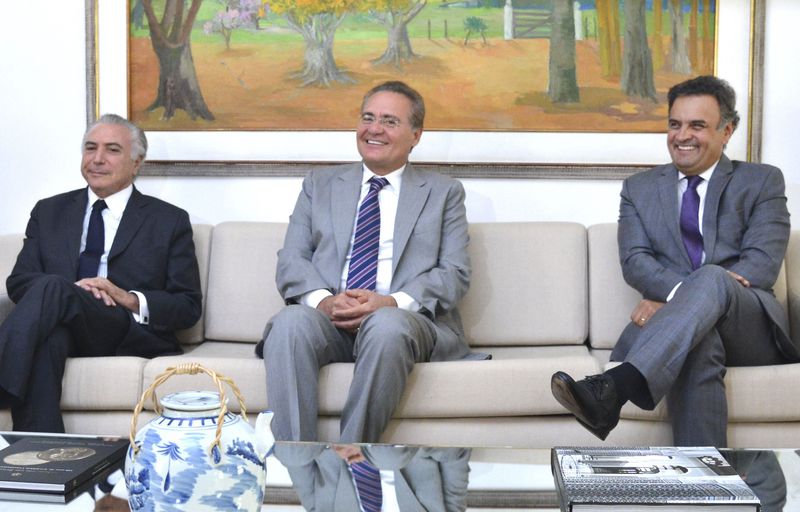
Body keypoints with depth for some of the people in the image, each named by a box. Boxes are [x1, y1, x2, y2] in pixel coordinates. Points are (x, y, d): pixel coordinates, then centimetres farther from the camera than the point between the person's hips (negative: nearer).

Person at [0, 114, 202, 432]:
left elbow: (188, 307, 8)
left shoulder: (169, 221, 15)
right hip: (61, 331, 3)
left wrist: (131, 300, -13)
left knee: (52, 287, -32)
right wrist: (75, 290, -11)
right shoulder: (49, 212, 23)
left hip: (132, 336, -2)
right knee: (46, 340, -37)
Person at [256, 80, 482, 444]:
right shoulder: (319, 185, 22)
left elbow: (455, 273, 6)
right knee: (289, 322, -33)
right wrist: (323, 299, -12)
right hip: (327, 317, 2)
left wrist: (394, 302, -14)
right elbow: (291, 261, 12)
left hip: (404, 318, -1)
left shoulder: (444, 192, 17)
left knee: (387, 325, -37)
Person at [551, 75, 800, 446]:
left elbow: (762, 265, -3)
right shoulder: (640, 188, 18)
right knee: (699, 345, -38)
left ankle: (615, 388, -53)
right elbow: (634, 261, 3)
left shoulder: (762, 181, 11)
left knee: (711, 279, -36)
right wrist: (680, 292, -22)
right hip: (684, 328, 1)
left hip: (748, 328, -1)